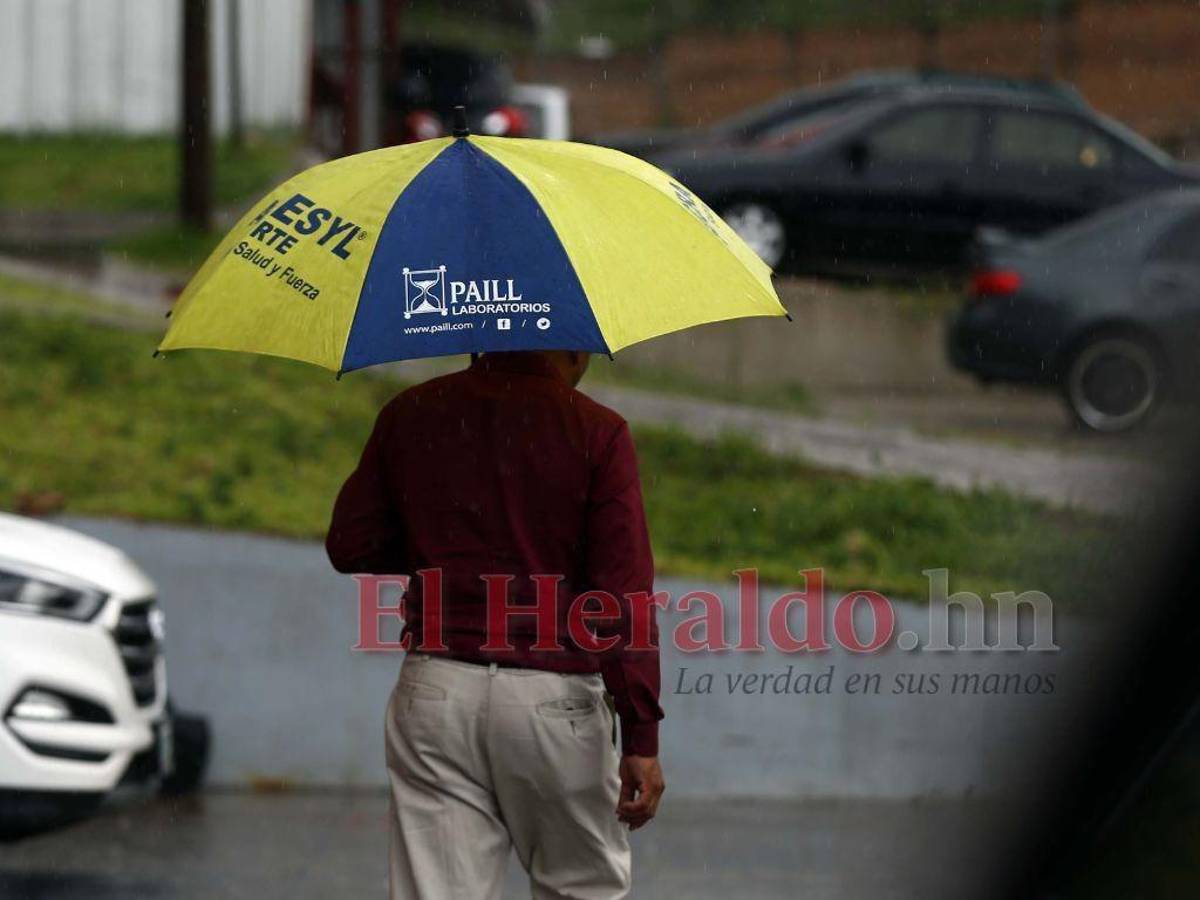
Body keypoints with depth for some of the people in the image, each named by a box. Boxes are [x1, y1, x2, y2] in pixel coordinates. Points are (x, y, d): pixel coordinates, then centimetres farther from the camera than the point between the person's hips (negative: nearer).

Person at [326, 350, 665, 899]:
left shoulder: (409, 415, 5)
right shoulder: (596, 432, -5)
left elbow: (349, 547, 9)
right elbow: (624, 596, -10)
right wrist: (642, 737, -11)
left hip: (434, 690, 3)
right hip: (554, 697, -3)